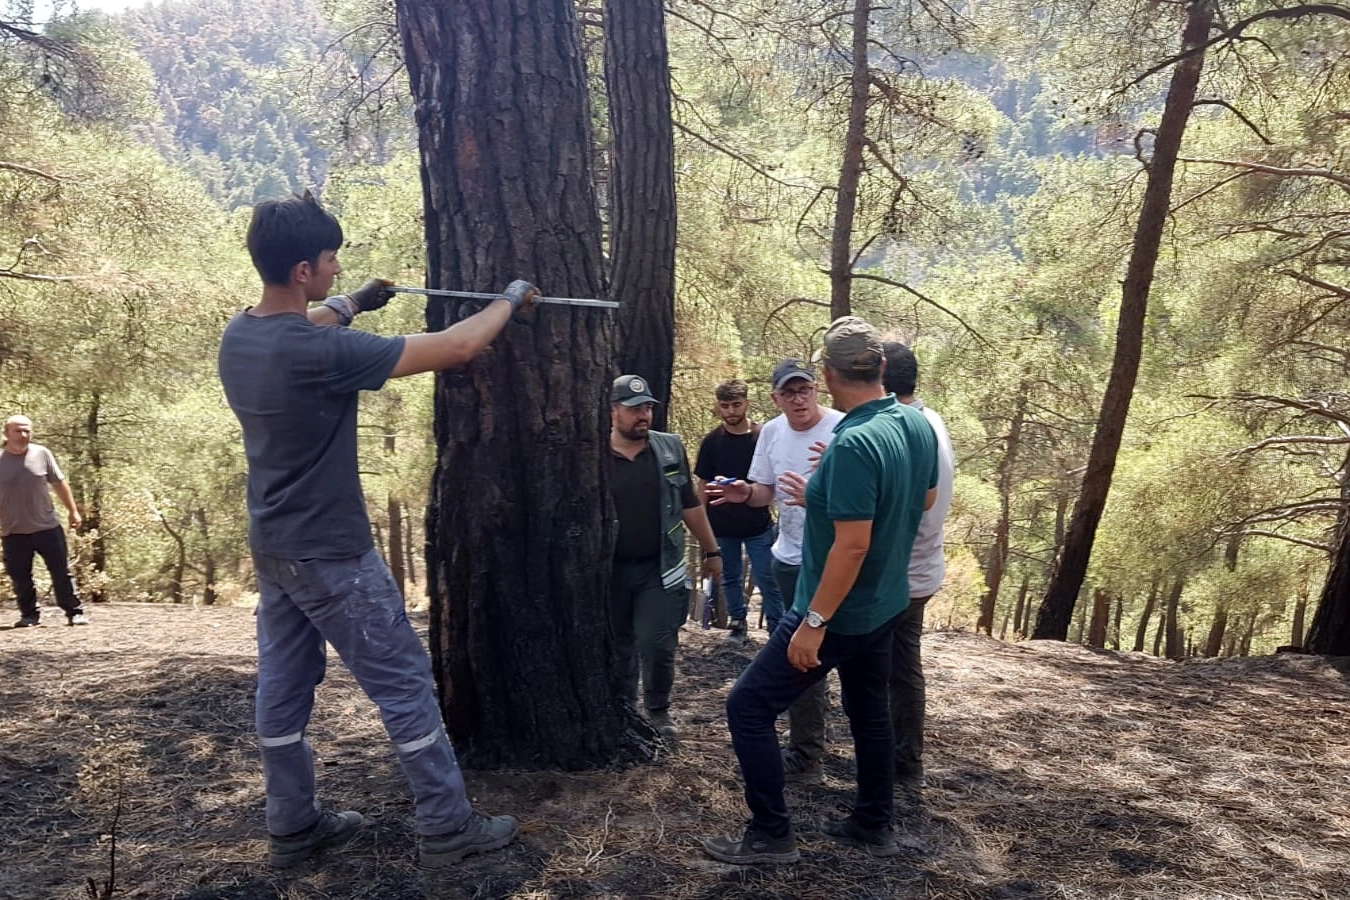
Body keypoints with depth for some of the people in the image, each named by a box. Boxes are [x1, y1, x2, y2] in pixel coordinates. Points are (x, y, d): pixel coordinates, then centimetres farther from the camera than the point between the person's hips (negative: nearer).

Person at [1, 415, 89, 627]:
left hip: (47, 527, 0)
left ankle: (74, 612, 9)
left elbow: (59, 483, 6)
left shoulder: (41, 454, -1)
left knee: (62, 572, 2)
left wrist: (73, 511, 5)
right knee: (20, 577, 8)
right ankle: (29, 615, 22)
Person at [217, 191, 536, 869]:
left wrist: (351, 305, 27)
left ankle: (292, 826, 28)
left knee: (283, 686, 15)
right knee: (404, 682, 2)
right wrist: (511, 299, -7)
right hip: (330, 555, -9)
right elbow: (456, 348, -22)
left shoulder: (238, 337, 0)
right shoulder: (321, 353, -26)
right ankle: (446, 828, 12)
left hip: (272, 547, 9)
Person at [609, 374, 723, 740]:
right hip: (611, 569, 0)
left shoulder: (670, 449, 1)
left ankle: (658, 711, 20)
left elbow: (690, 505, 10)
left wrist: (711, 550, 12)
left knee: (657, 645, -3)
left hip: (659, 568, 0)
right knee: (619, 646, 14)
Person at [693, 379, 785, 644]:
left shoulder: (763, 437, -7)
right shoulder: (712, 441, -2)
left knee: (767, 580, 0)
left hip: (758, 524, -2)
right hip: (722, 525, 2)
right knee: (730, 578, 14)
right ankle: (737, 623, 29)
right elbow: (705, 485, 4)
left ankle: (778, 628, 9)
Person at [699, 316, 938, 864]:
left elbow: (852, 545, -29)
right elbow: (925, 499, 14)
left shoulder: (854, 444, -29)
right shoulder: (919, 425, -2)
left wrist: (814, 623, -23)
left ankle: (771, 836, 12)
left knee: (749, 707, 2)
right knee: (870, 710, 23)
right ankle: (874, 826, 37)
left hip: (840, 614, -9)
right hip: (885, 604, 9)